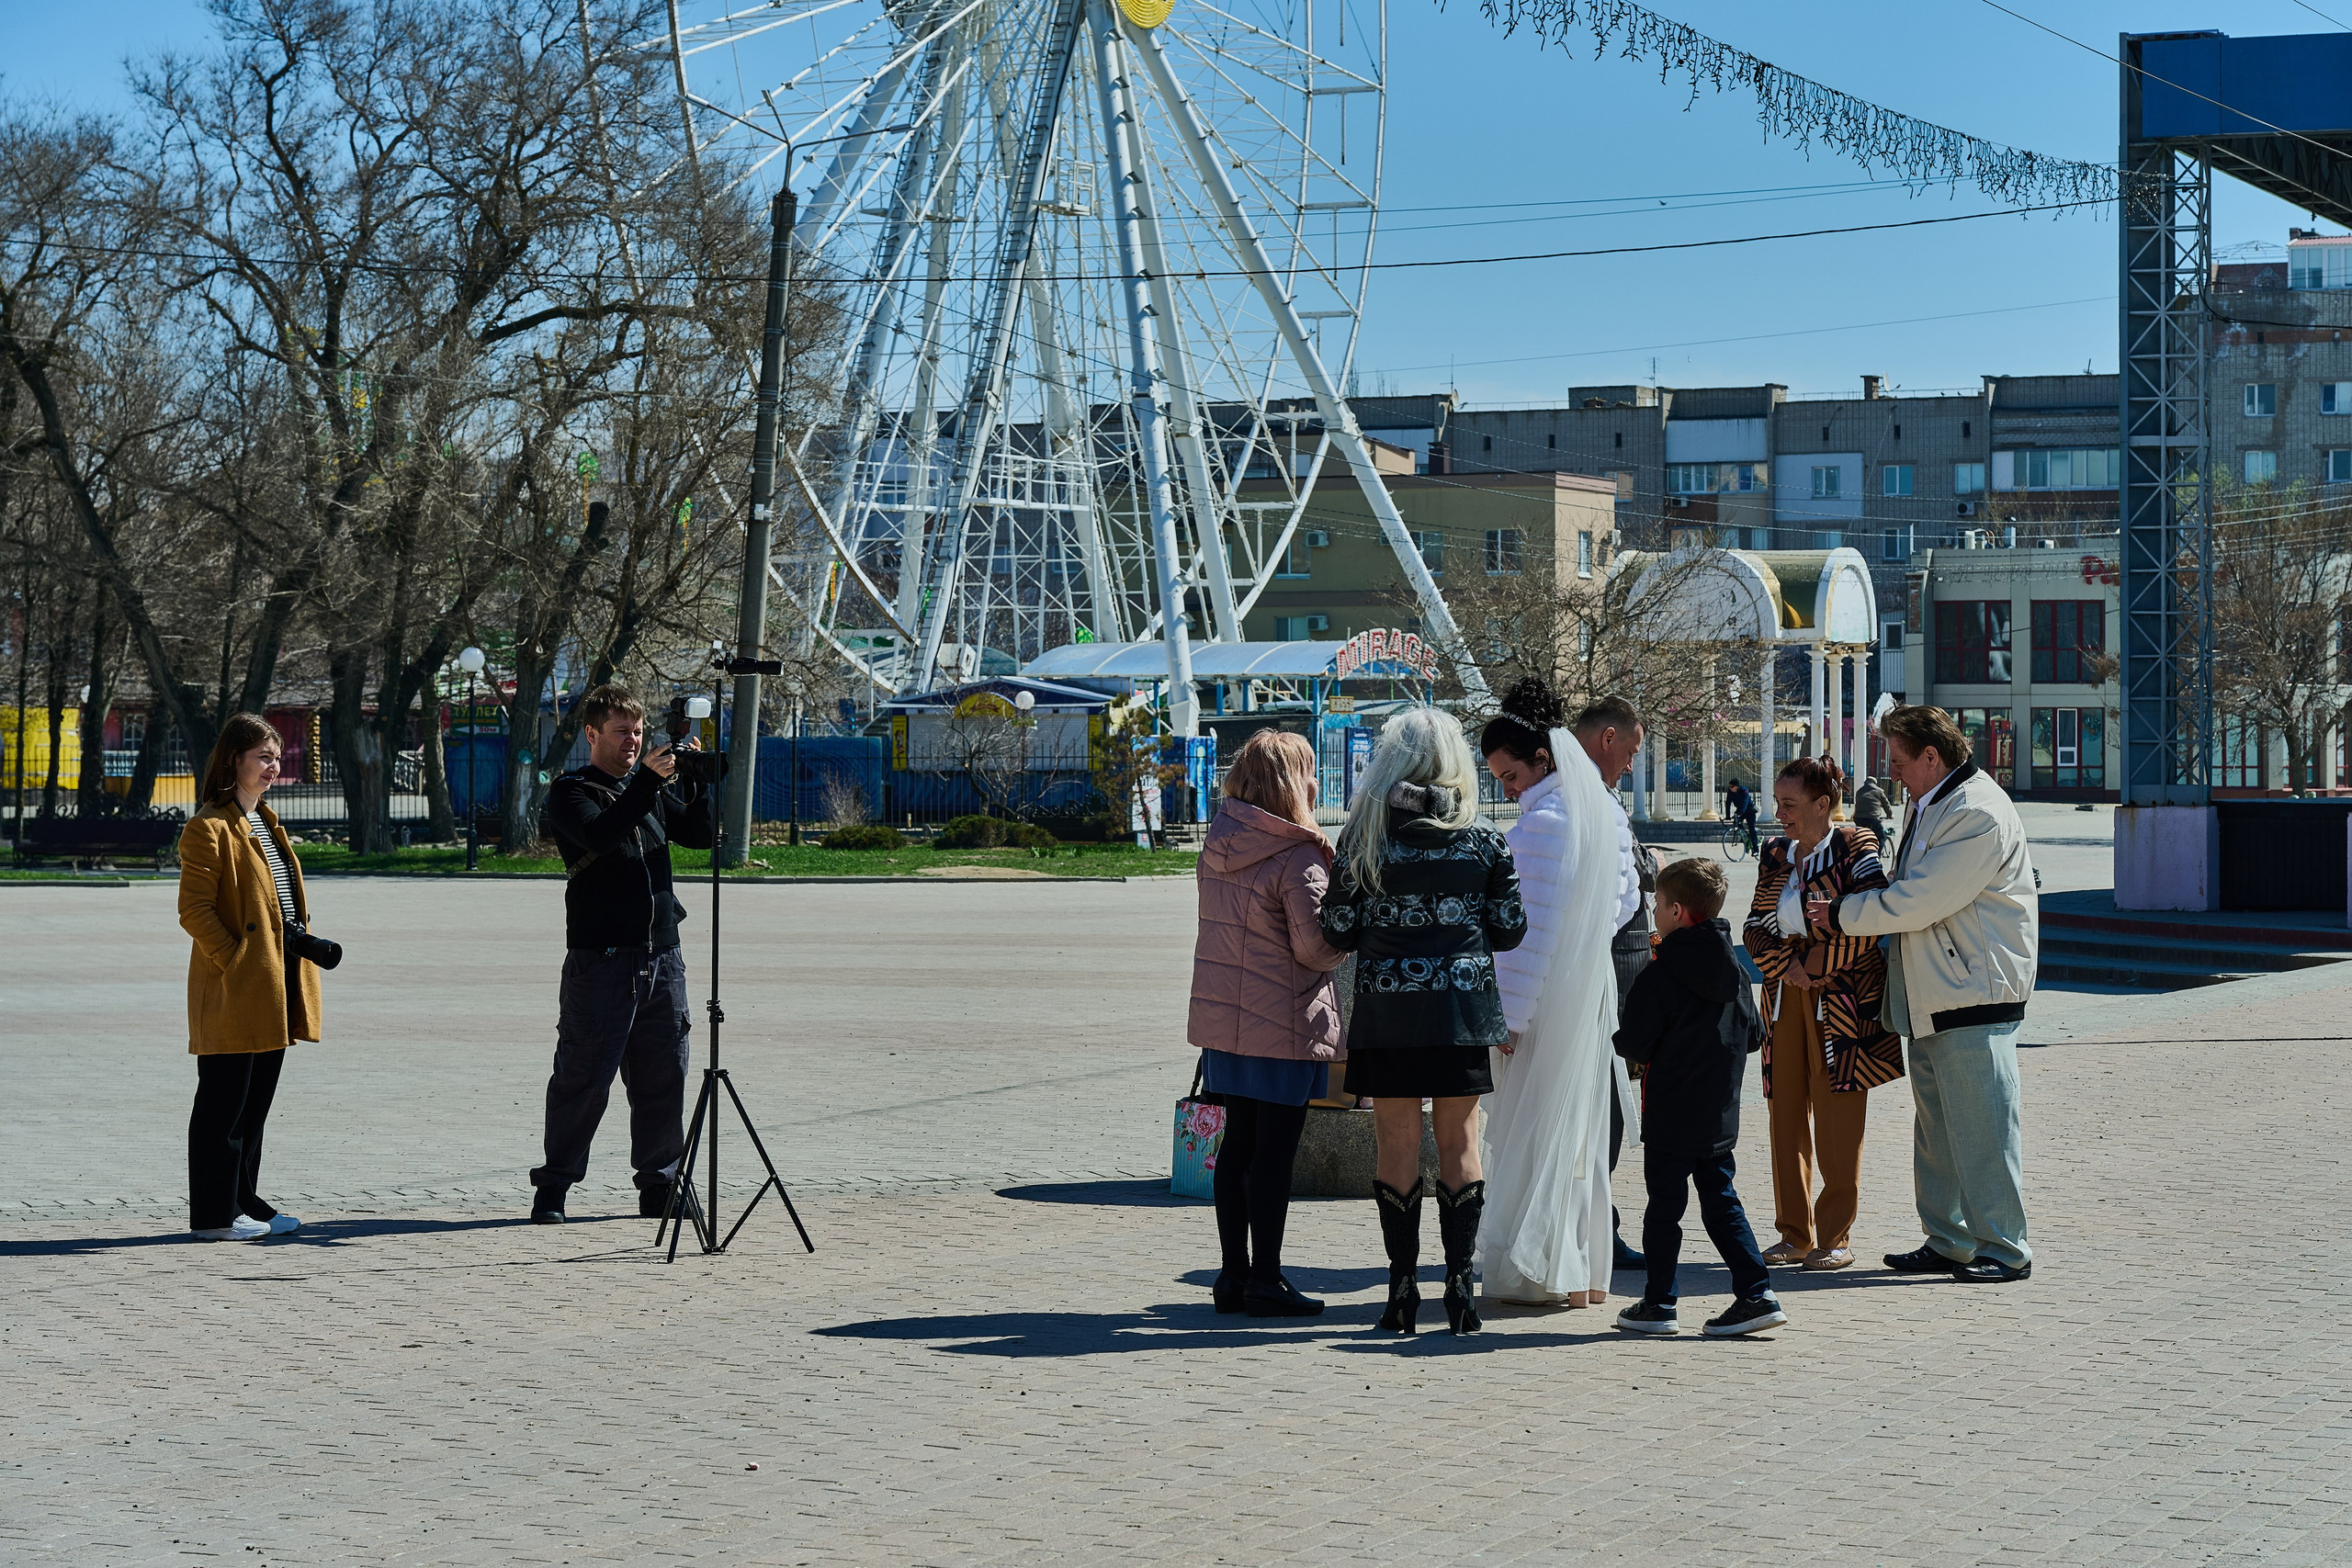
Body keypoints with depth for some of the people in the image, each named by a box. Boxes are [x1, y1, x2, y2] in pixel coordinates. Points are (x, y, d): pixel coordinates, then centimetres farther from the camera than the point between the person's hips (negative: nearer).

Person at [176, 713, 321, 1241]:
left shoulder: (266, 822, 18)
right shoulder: (209, 828, -11)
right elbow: (194, 910, -16)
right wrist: (233, 961, -18)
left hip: (272, 989, 9)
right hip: (234, 991, -9)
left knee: (256, 1105, 14)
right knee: (223, 1105, -2)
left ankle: (245, 1203, 22)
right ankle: (214, 1213, 3)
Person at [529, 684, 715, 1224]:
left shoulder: (653, 789, 18)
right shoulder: (570, 792, 1)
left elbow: (701, 835, 10)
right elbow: (600, 836, -19)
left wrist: (694, 782, -4)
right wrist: (649, 781, -23)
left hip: (661, 955, 5)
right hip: (600, 957, -5)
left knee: (664, 1077, 6)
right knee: (583, 1079, -4)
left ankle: (659, 1184, 16)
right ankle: (552, 1188, 6)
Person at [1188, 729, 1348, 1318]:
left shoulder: (1217, 845, 7)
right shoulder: (1299, 856, -16)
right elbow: (1316, 948, -18)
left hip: (1221, 1017, 7)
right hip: (1284, 1022, -7)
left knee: (1238, 1141, 13)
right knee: (1275, 1151, 0)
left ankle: (1233, 1275, 18)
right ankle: (1265, 1282, 5)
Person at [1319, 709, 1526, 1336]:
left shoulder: (1364, 836, -5)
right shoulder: (1483, 839, -2)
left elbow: (1338, 932, -3)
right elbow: (1509, 931, 1)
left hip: (1387, 1012, -1)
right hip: (1463, 1008, 1)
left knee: (1397, 1146, 6)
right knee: (1459, 1143, 8)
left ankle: (1402, 1288, 8)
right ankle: (1460, 1287, 8)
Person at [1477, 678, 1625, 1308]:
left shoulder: (1543, 822, -17)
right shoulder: (1596, 810, 12)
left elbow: (1533, 927, -19)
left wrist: (1510, 1015, -17)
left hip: (1546, 1001, -9)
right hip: (1591, 993, 9)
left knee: (1531, 1134, -2)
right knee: (1577, 1131, 12)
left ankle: (1536, 1271, 1)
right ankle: (1583, 1270, 17)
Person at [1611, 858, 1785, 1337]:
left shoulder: (1660, 977, -16)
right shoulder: (1733, 971, 4)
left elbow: (1634, 1045, -15)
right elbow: (1753, 1036, 11)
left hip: (1670, 1118, -6)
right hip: (1721, 1118, 6)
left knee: (1665, 1207, 4)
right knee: (1721, 1203, 12)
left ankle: (1658, 1304, 10)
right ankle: (1757, 1293, 5)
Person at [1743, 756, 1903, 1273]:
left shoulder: (1855, 848, -5)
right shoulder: (1775, 856, 12)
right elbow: (1755, 927, 12)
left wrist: (1815, 963, -10)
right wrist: (1785, 966, -5)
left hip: (1842, 996, -6)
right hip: (1785, 996, 6)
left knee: (1837, 1119, -5)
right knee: (1787, 1114, 4)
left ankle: (1836, 1238, 3)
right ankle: (1795, 1234, 12)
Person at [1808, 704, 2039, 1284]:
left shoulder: (1979, 814, -18)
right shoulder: (1926, 804, 15)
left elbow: (1919, 902, -20)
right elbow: (1905, 887, 22)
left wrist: (1842, 915, -9)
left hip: (1975, 994, -10)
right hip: (1931, 996, 10)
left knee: (1981, 1128, -5)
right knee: (1934, 1127, 13)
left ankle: (2004, 1250, 2)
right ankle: (1947, 1242, 21)